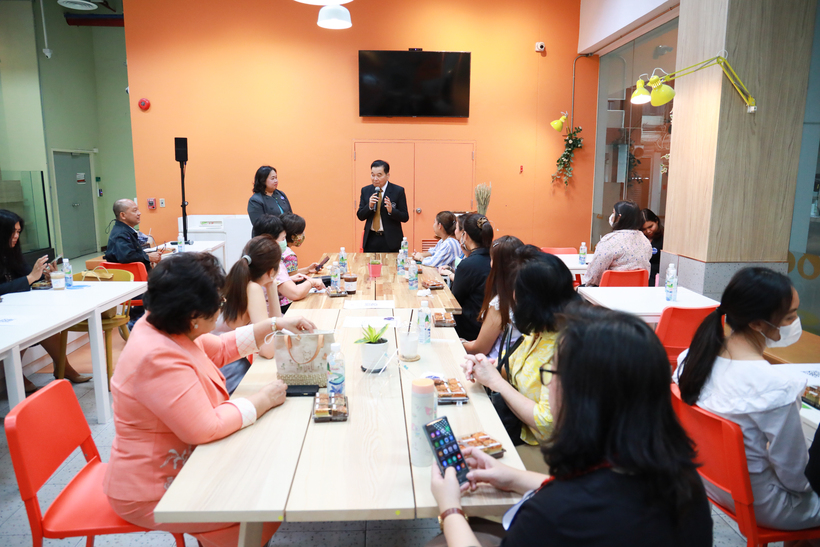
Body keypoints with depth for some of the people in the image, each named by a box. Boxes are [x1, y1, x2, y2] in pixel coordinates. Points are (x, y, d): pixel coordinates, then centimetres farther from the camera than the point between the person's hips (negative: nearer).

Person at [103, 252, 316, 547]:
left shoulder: (163, 328, -4)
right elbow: (206, 428, -33)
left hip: (173, 466, 9)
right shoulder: (158, 360, -33)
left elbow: (221, 348, 10)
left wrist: (274, 324, 3)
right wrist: (263, 400, -21)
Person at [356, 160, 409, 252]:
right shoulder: (365, 190, 7)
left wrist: (391, 211, -22)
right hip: (371, 239, 3)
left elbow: (405, 217, -4)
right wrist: (369, 206, -13)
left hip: (390, 240, -3)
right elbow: (360, 216, 6)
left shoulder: (398, 191, -3)